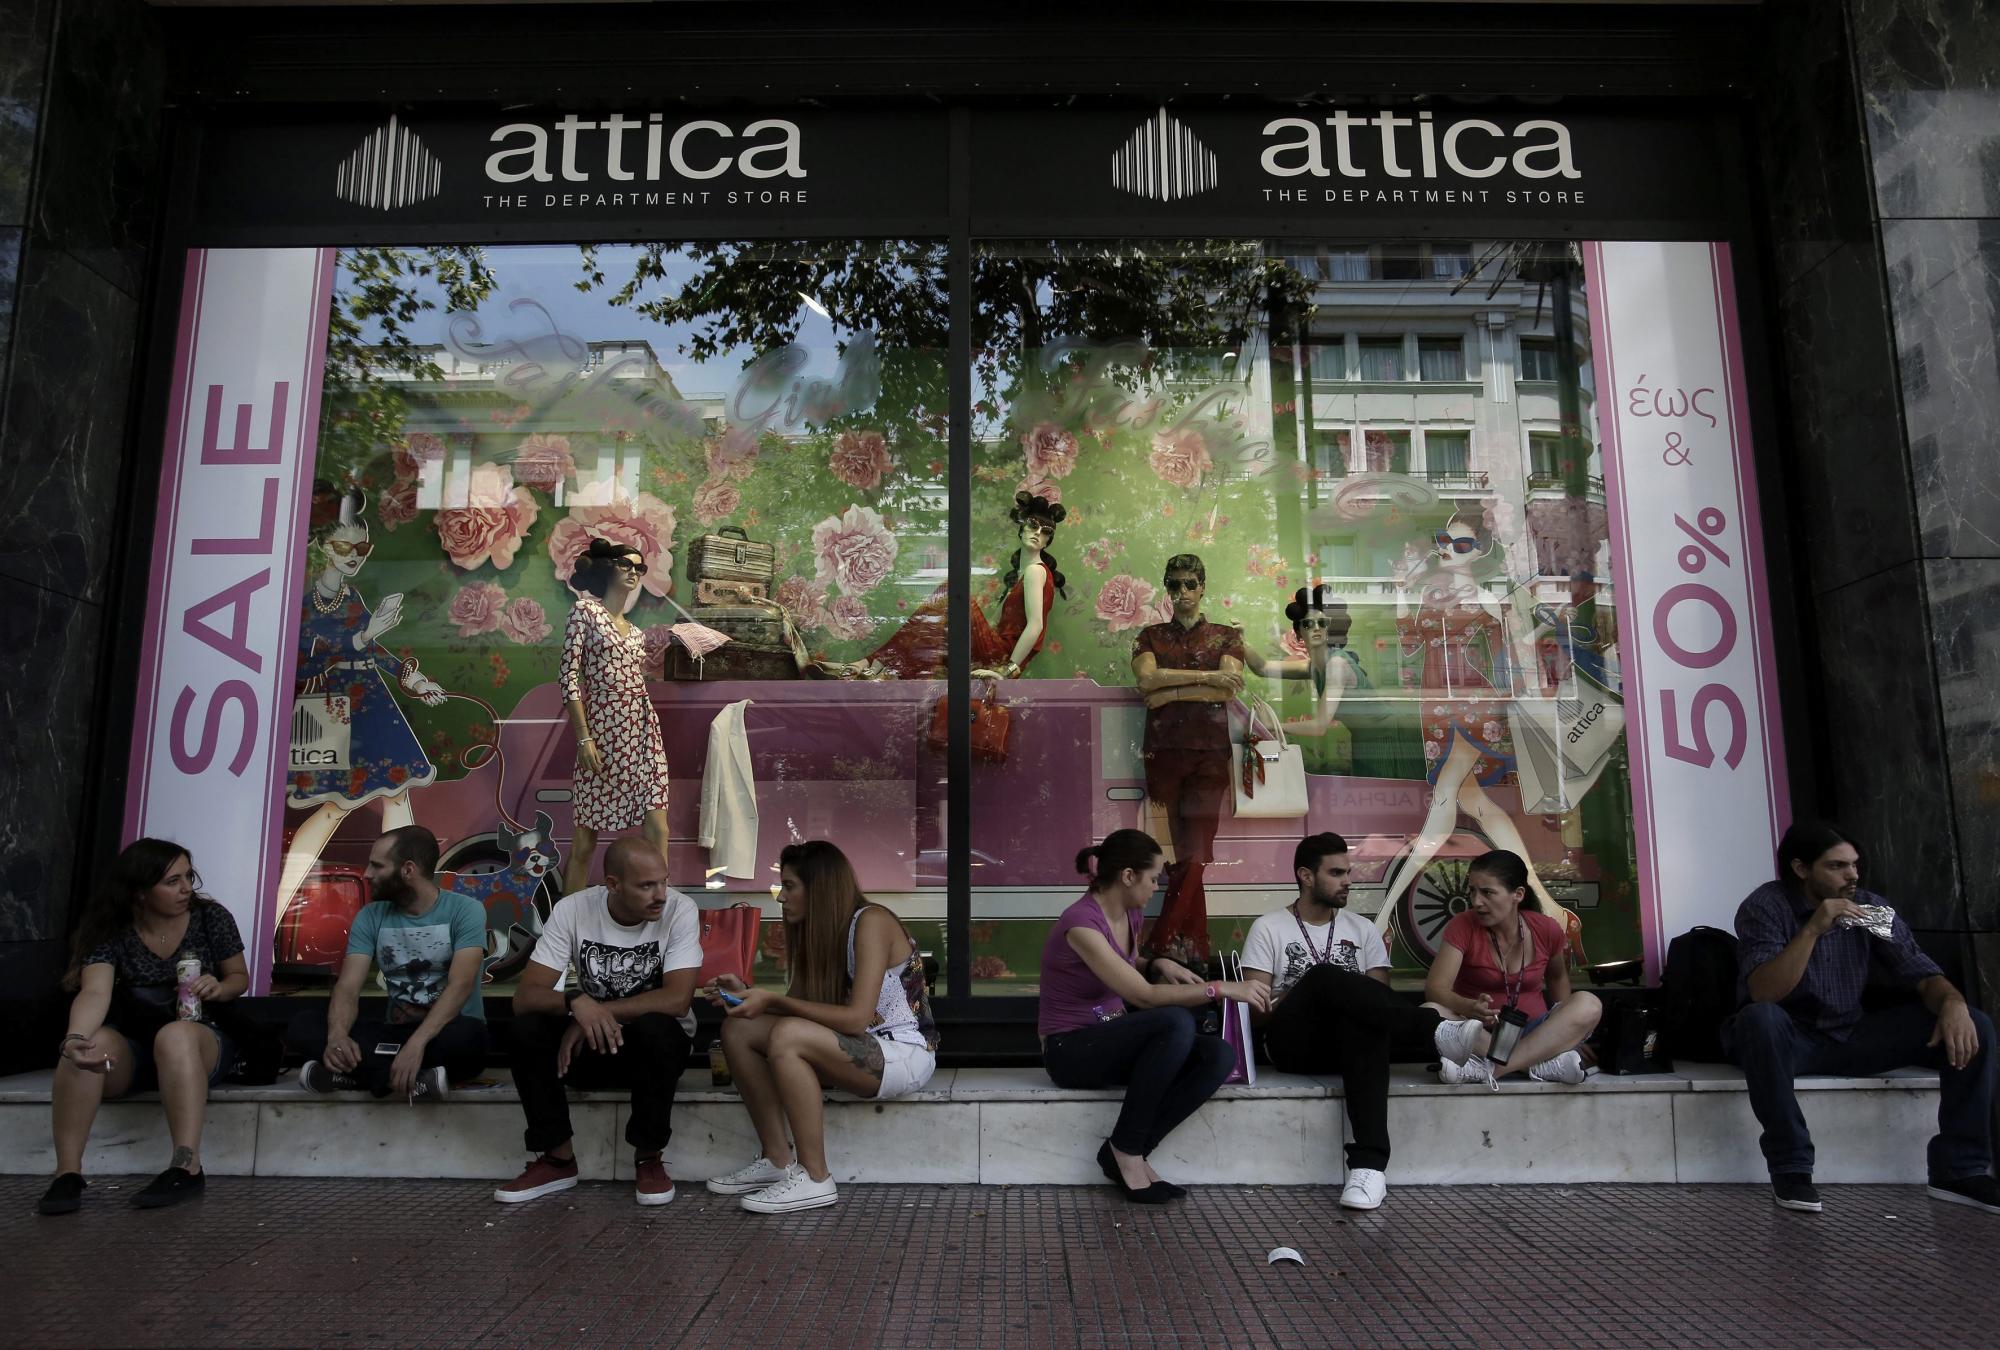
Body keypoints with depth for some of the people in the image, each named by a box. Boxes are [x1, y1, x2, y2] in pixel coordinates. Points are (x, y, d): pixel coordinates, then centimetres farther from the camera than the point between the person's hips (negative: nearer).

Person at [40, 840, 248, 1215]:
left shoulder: (211, 918, -6)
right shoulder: (110, 931, -8)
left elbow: (240, 977, 7)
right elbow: (95, 993, -26)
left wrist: (218, 988, -18)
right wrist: (75, 1037, -47)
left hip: (200, 1045, -1)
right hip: (130, 1053, 1)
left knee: (175, 1035, -37)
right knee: (91, 1044, -33)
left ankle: (187, 1167, -41)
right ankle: (68, 1173, -30)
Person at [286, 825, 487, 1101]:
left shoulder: (465, 910, -9)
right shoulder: (371, 916, 5)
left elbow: (460, 985, -21)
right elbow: (348, 987, -6)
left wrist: (417, 1043, -36)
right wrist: (338, 1034, -29)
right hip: (394, 1031, 5)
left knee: (463, 1037, -40)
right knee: (303, 1024, -18)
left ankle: (359, 1073, -24)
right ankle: (413, 1079, -29)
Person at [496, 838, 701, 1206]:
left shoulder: (680, 910, -19)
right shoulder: (572, 910, -14)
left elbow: (677, 999, -28)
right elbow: (525, 997, -18)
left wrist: (598, 1012, -30)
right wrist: (576, 1002, -39)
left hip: (659, 1043, -2)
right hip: (591, 1044, 2)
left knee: (656, 1029, -35)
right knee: (527, 1028, -24)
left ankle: (649, 1158, -12)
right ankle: (557, 1159, -7)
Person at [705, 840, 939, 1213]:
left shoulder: (871, 921, -16)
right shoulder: (821, 930, 10)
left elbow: (856, 1018, -23)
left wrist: (773, 1000, -20)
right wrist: (748, 993, -5)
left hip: (904, 1054, -9)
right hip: (859, 1050, 9)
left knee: (788, 1036, -32)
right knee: (738, 1029, -4)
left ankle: (815, 1180, -20)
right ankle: (778, 1160, 1)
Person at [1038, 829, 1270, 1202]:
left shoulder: (1130, 913, 5)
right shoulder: (1081, 924, -22)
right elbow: (1143, 996, -27)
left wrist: (1159, 964, 2)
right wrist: (1223, 988, -24)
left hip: (1110, 1038, 8)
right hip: (1071, 1050, -8)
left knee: (1219, 1055, -16)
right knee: (1176, 1022, -34)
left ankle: (1130, 1153, -12)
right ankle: (1125, 1150, -20)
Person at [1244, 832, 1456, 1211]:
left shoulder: (1362, 930, 18)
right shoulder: (1269, 928, 9)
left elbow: (1379, 999, 7)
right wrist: (1305, 992, -14)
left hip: (1353, 1041, 3)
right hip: (1293, 1045, -2)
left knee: (1368, 1021, -38)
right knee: (1324, 976, -34)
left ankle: (1370, 1164, -47)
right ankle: (1434, 1025, -30)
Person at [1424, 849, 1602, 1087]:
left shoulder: (1547, 930, -3)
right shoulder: (1463, 927, -10)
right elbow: (1435, 988, -19)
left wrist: (1568, 1033, 5)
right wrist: (1470, 1008, -40)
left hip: (1533, 1033, 2)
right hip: (1477, 1031, -2)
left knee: (1589, 1005, -24)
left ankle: (1491, 1068, -32)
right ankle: (1545, 1064, -31)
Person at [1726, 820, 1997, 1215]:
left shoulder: (1870, 907, -1)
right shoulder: (1765, 907, -16)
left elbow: (1924, 975, -2)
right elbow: (1763, 994, -27)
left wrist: (1953, 1003, -26)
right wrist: (1812, 930, -35)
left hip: (1853, 1037, 5)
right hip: (1790, 1040, -5)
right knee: (1760, 1018, -39)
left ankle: (1960, 1169, -3)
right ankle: (1790, 1167, -26)